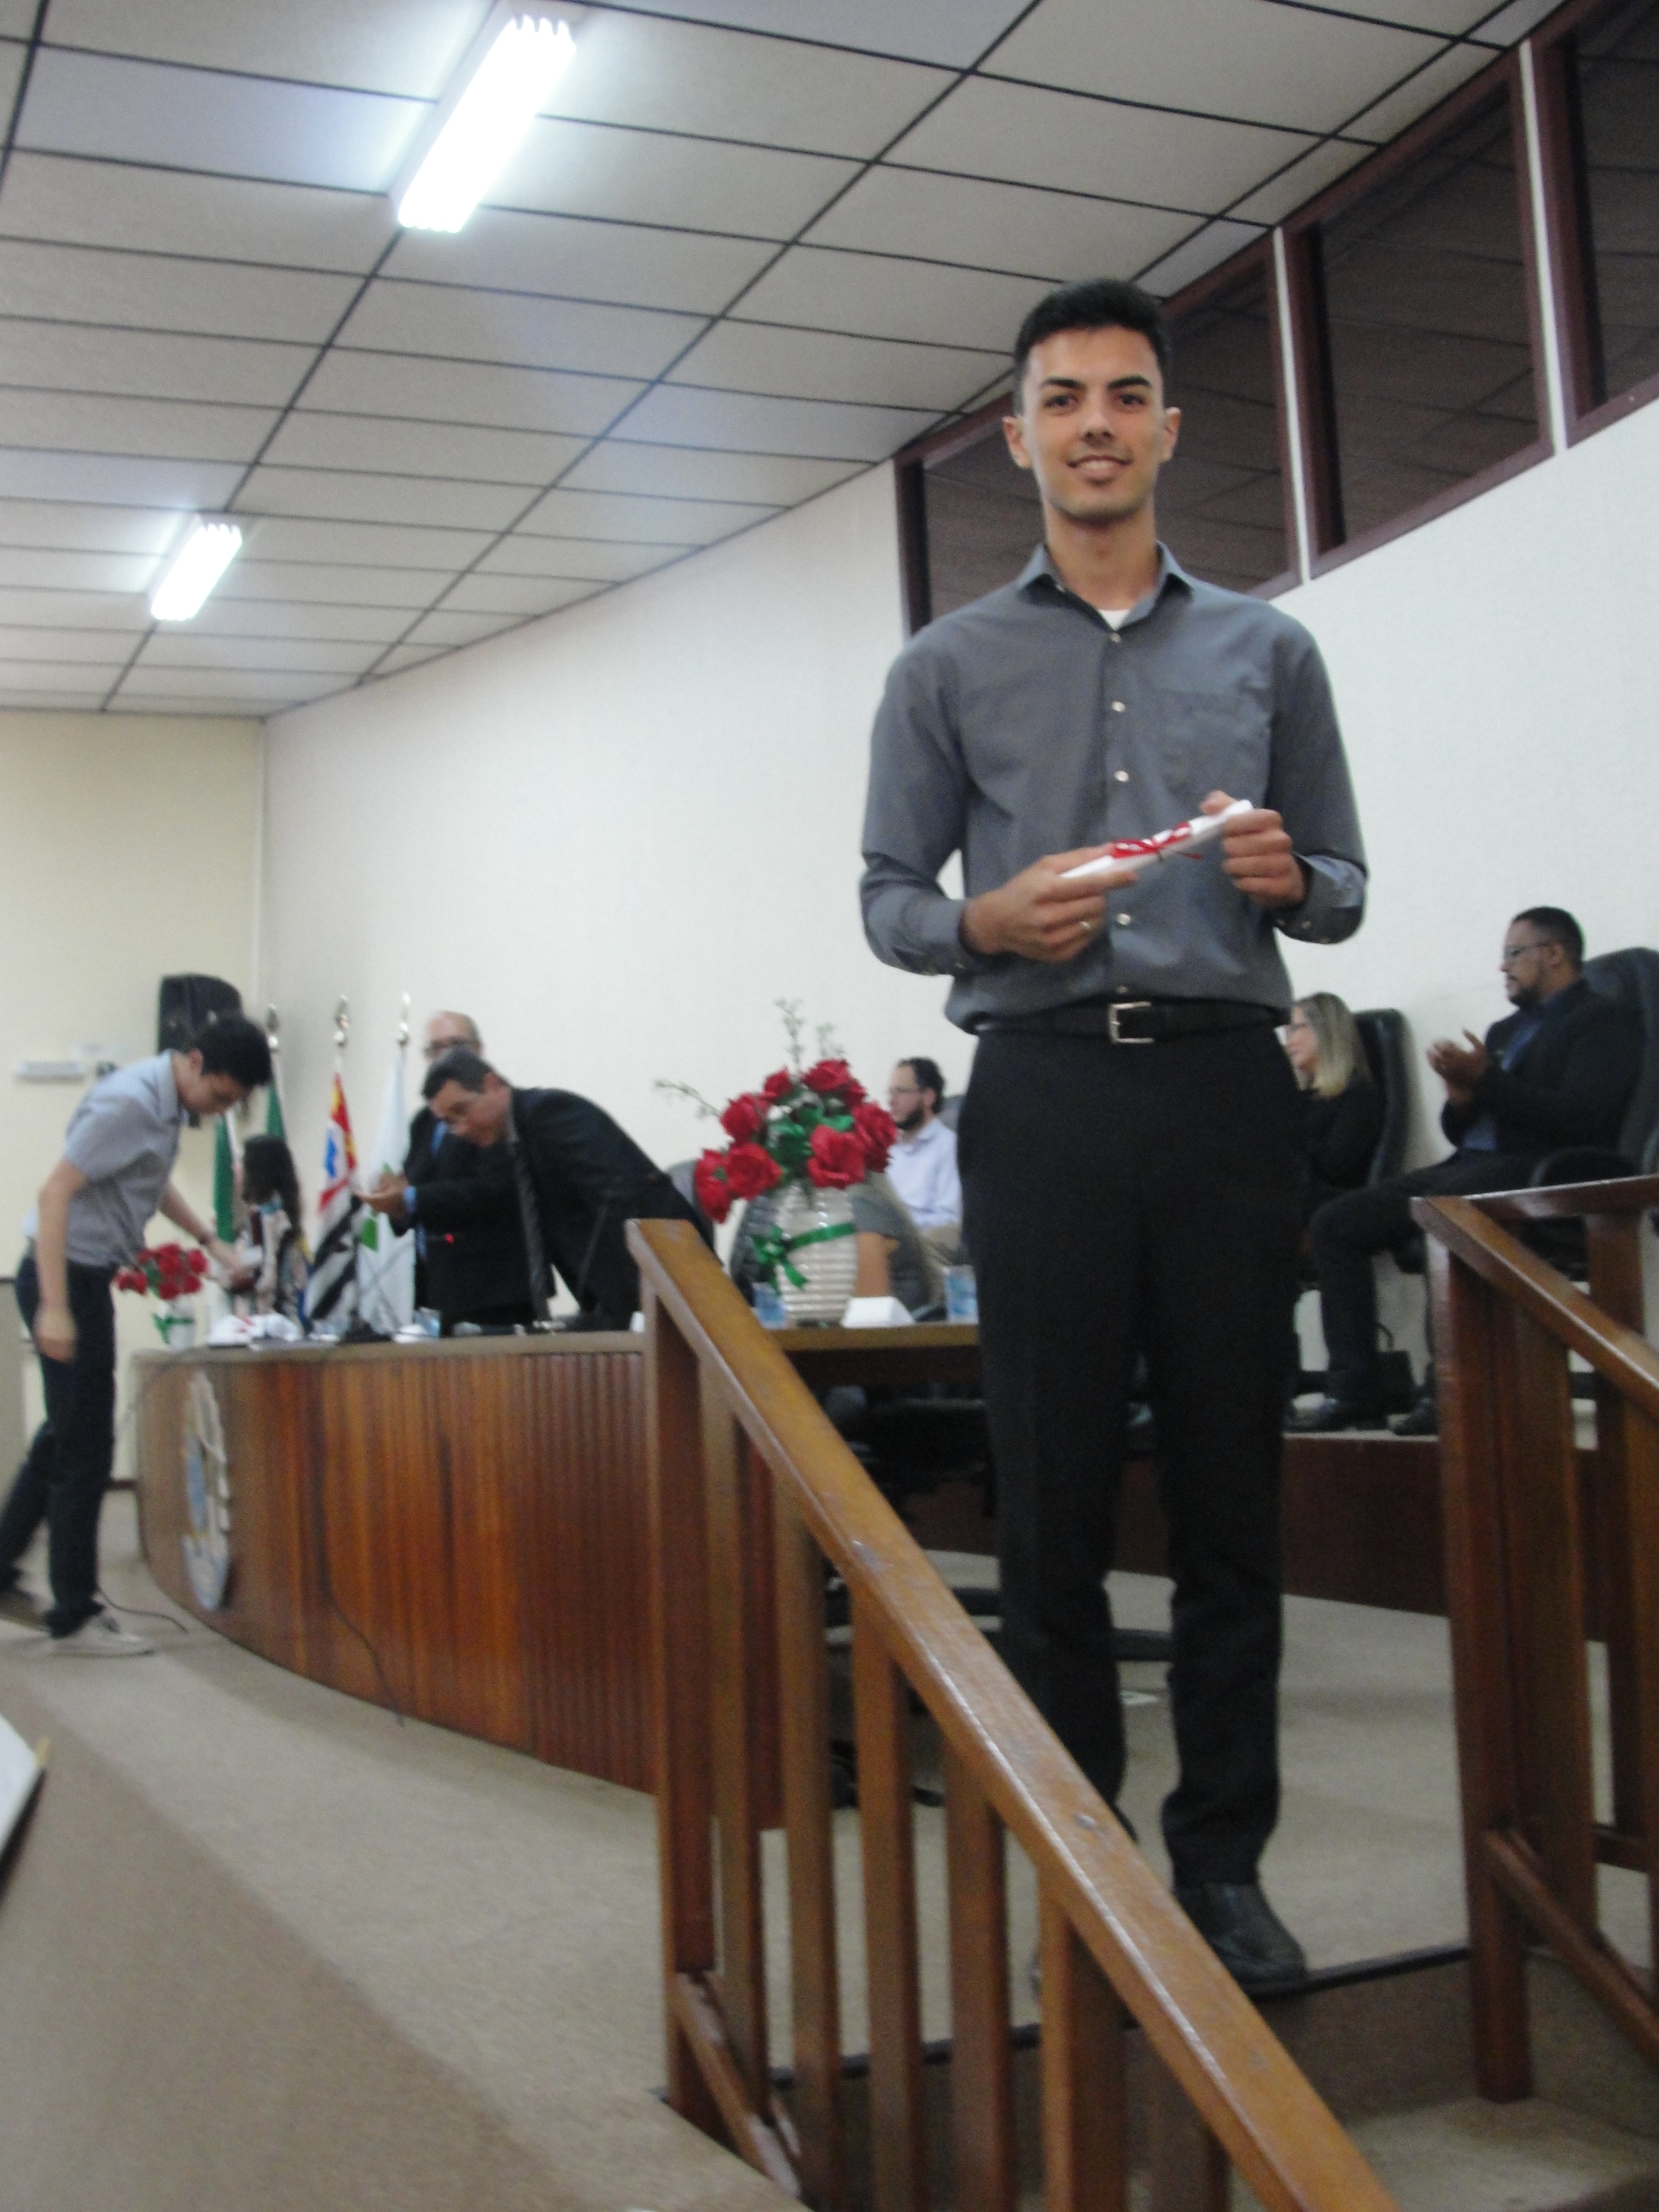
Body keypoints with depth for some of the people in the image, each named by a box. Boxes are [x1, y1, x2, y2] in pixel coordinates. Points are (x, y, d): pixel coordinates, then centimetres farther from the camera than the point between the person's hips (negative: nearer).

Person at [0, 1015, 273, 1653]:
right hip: (67, 1275, -10)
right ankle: (74, 1617, 5)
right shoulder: (128, 1103, -21)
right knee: (85, 1449, -4)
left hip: (88, 1275, 10)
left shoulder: (166, 1103, 8)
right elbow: (55, 1193, -23)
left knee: (65, 1436, 18)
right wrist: (53, 1308, -26)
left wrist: (210, 1241, 15)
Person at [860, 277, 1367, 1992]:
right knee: (1054, 1503, 2)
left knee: (1231, 1496, 3)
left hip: (1225, 1089, 1)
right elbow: (888, 898, 8)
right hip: (1044, 1095, -1)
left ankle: (1222, 1858, 15)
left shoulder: (1265, 652, 15)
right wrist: (991, 918, -12)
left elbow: (1342, 890, 14)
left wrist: (1288, 876, -9)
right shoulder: (949, 669, 12)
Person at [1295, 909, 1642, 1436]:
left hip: (1538, 1174, -8)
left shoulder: (1604, 1020, 2)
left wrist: (1486, 1079, -15)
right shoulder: (1506, 1031, 26)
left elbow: (1581, 1119, -14)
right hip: (1467, 1166, 9)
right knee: (1334, 1223, -7)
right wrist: (1461, 1091, 0)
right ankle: (1353, 1389, -13)